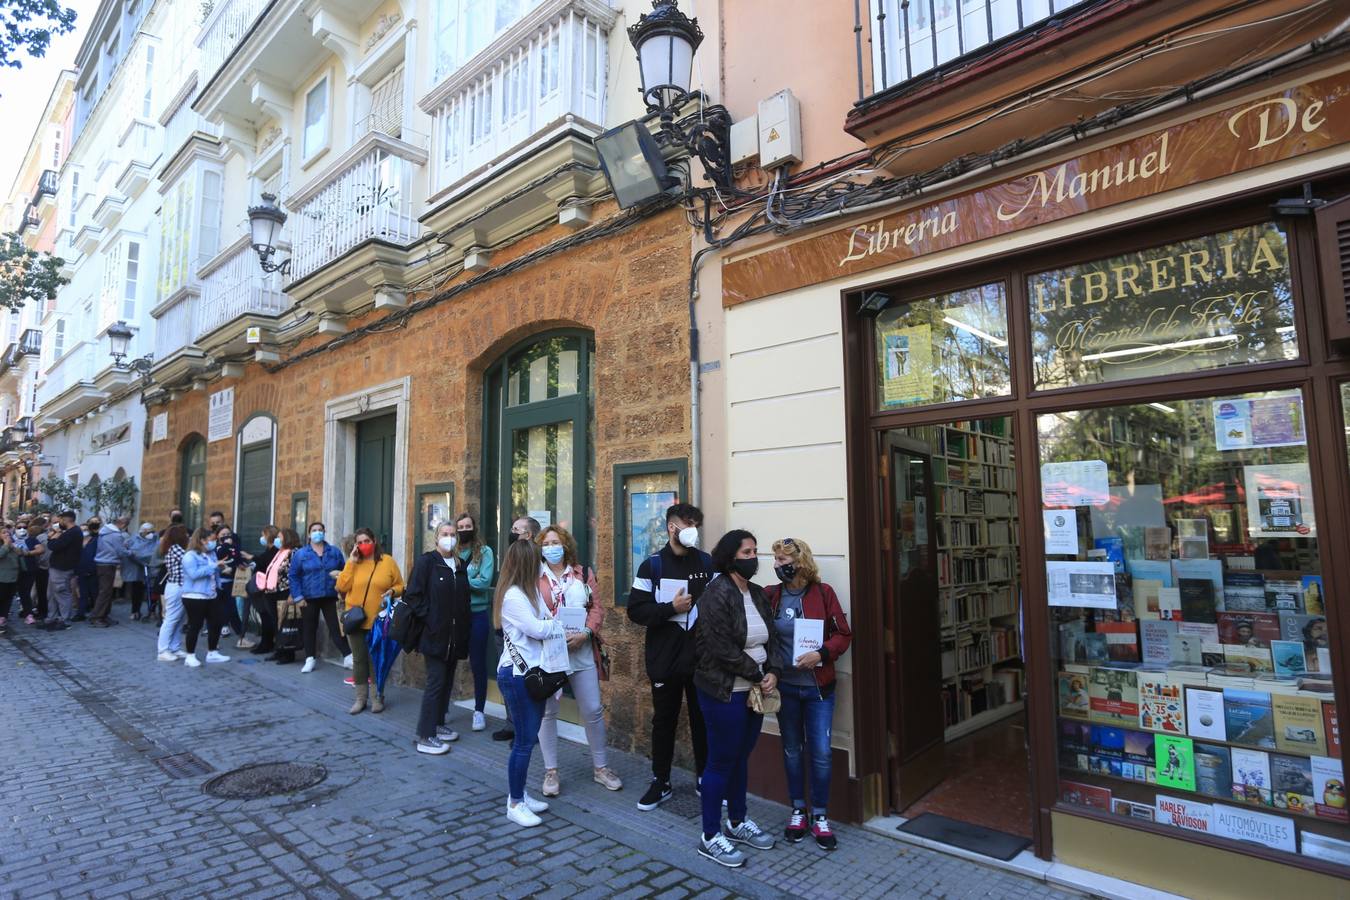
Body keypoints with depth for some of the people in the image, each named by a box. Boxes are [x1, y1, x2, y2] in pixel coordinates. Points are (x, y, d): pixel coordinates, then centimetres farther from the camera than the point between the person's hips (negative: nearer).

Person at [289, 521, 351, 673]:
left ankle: (348, 657, 2)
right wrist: (298, 597, -7)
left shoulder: (335, 552, 5)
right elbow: (294, 576, -1)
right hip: (309, 598, 0)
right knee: (309, 629, 9)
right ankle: (310, 659, 20)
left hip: (330, 597, 0)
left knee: (336, 627, 0)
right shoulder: (300, 554, 0)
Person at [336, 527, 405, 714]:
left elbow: (400, 586, 4)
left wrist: (392, 591, -18)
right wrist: (351, 562, -10)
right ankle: (360, 698, 20)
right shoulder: (353, 563, 3)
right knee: (359, 660, 9)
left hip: (378, 621, -2)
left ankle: (377, 697, 18)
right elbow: (342, 587, -9)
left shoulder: (388, 561, -1)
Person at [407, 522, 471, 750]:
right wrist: (429, 619, -14)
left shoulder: (460, 565, 12)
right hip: (434, 634, -6)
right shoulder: (426, 562, -7)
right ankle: (425, 736, 2)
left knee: (447, 680, 14)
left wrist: (466, 626, 8)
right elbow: (413, 595, -11)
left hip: (455, 635, 6)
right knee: (436, 682, -5)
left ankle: (438, 723, 29)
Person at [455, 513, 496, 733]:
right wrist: (469, 581, -18)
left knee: (478, 662, 7)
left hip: (477, 613, -2)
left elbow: (484, 582, -13)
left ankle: (479, 710, 19)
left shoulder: (484, 551, -3)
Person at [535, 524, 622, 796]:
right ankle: (550, 772, 23)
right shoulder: (535, 577, -1)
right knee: (548, 712, 7)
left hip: (582, 651, 2)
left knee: (593, 710, 7)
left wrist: (585, 633, -12)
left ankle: (600, 767, 24)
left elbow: (597, 607, 4)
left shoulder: (583, 573, 8)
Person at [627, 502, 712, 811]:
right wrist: (671, 607, -17)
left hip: (701, 658, 1)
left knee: (703, 719, 11)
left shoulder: (707, 563, 2)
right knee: (664, 721, 11)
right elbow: (635, 611, -6)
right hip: (665, 658, -1)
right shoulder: (652, 566, -1)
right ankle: (660, 782, 27)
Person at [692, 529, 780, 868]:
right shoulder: (717, 595, -18)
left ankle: (737, 822, 36)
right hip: (725, 691, -7)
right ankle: (711, 837, 18)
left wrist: (773, 671, -7)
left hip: (754, 690, 8)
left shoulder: (757, 594, 8)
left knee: (741, 757, 19)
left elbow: (769, 638, 10)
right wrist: (758, 675, -13)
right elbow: (723, 649, -22)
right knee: (722, 761, 3)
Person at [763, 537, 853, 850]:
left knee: (820, 752, 1)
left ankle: (820, 817, 19)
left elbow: (844, 634, -4)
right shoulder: (771, 595, -4)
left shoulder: (822, 592, -7)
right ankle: (798, 811, 30)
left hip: (818, 686, -1)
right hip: (785, 686, 2)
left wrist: (821, 654, -18)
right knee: (792, 750, 13)